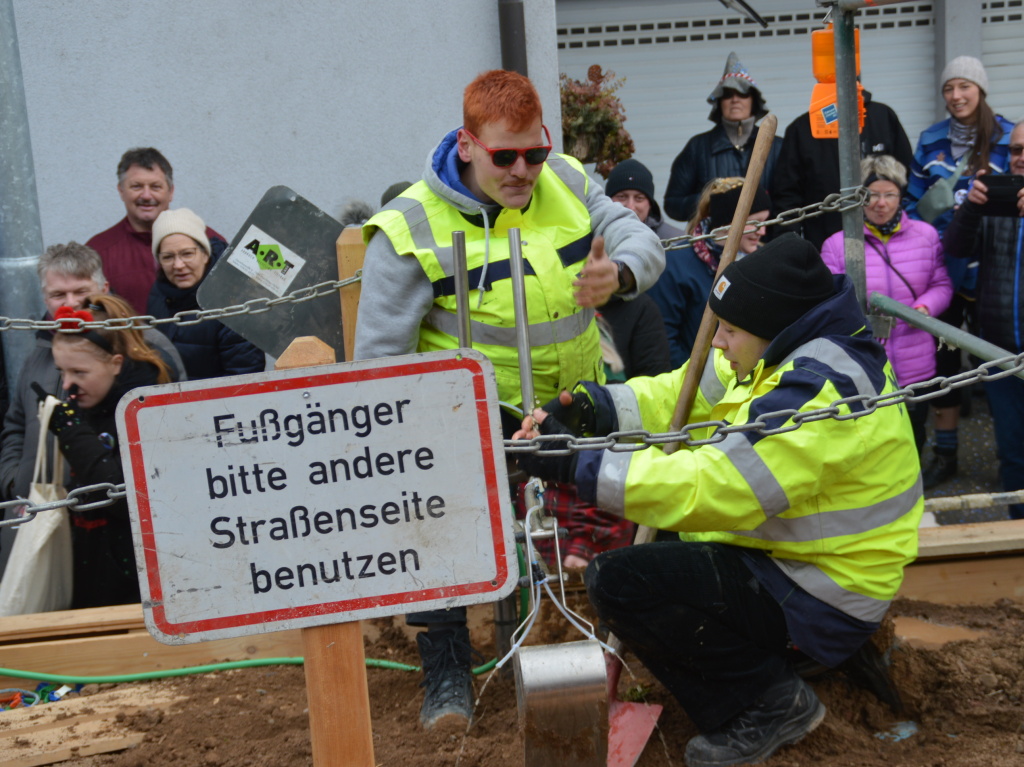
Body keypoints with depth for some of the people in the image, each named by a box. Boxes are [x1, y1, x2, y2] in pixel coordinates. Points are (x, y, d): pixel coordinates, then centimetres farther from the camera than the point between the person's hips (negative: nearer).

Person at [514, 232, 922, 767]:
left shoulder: (824, 387, -27)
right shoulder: (785, 351, 2)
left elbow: (714, 488, -33)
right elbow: (686, 394, 6)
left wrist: (577, 466, -31)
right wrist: (596, 407, -12)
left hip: (821, 597, -10)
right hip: (782, 552, 10)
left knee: (617, 582, -19)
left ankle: (772, 702, -3)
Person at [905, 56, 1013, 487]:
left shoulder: (1006, 138, -3)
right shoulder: (931, 140, 6)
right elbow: (914, 201, 10)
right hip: (939, 266, 3)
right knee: (941, 354, 7)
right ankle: (944, 452, 20)